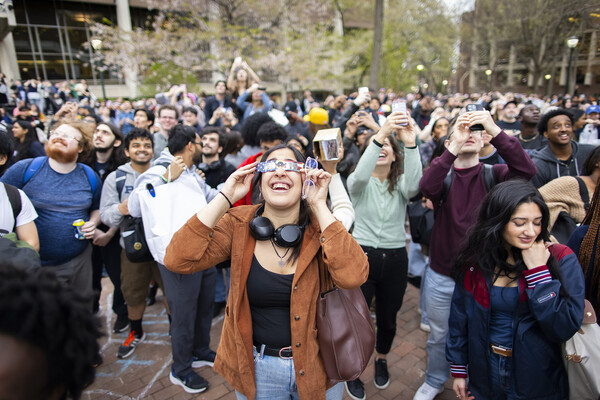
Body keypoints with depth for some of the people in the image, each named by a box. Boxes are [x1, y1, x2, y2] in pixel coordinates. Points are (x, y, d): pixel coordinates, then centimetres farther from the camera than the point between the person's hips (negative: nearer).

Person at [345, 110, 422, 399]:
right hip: (362, 255, -2)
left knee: (388, 319, 18)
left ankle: (381, 360, 49)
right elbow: (359, 176, -28)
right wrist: (380, 134, -38)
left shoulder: (400, 183, 2)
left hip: (395, 258, 2)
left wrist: (411, 144, -36)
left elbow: (414, 185, -23)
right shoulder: (359, 182, -2)